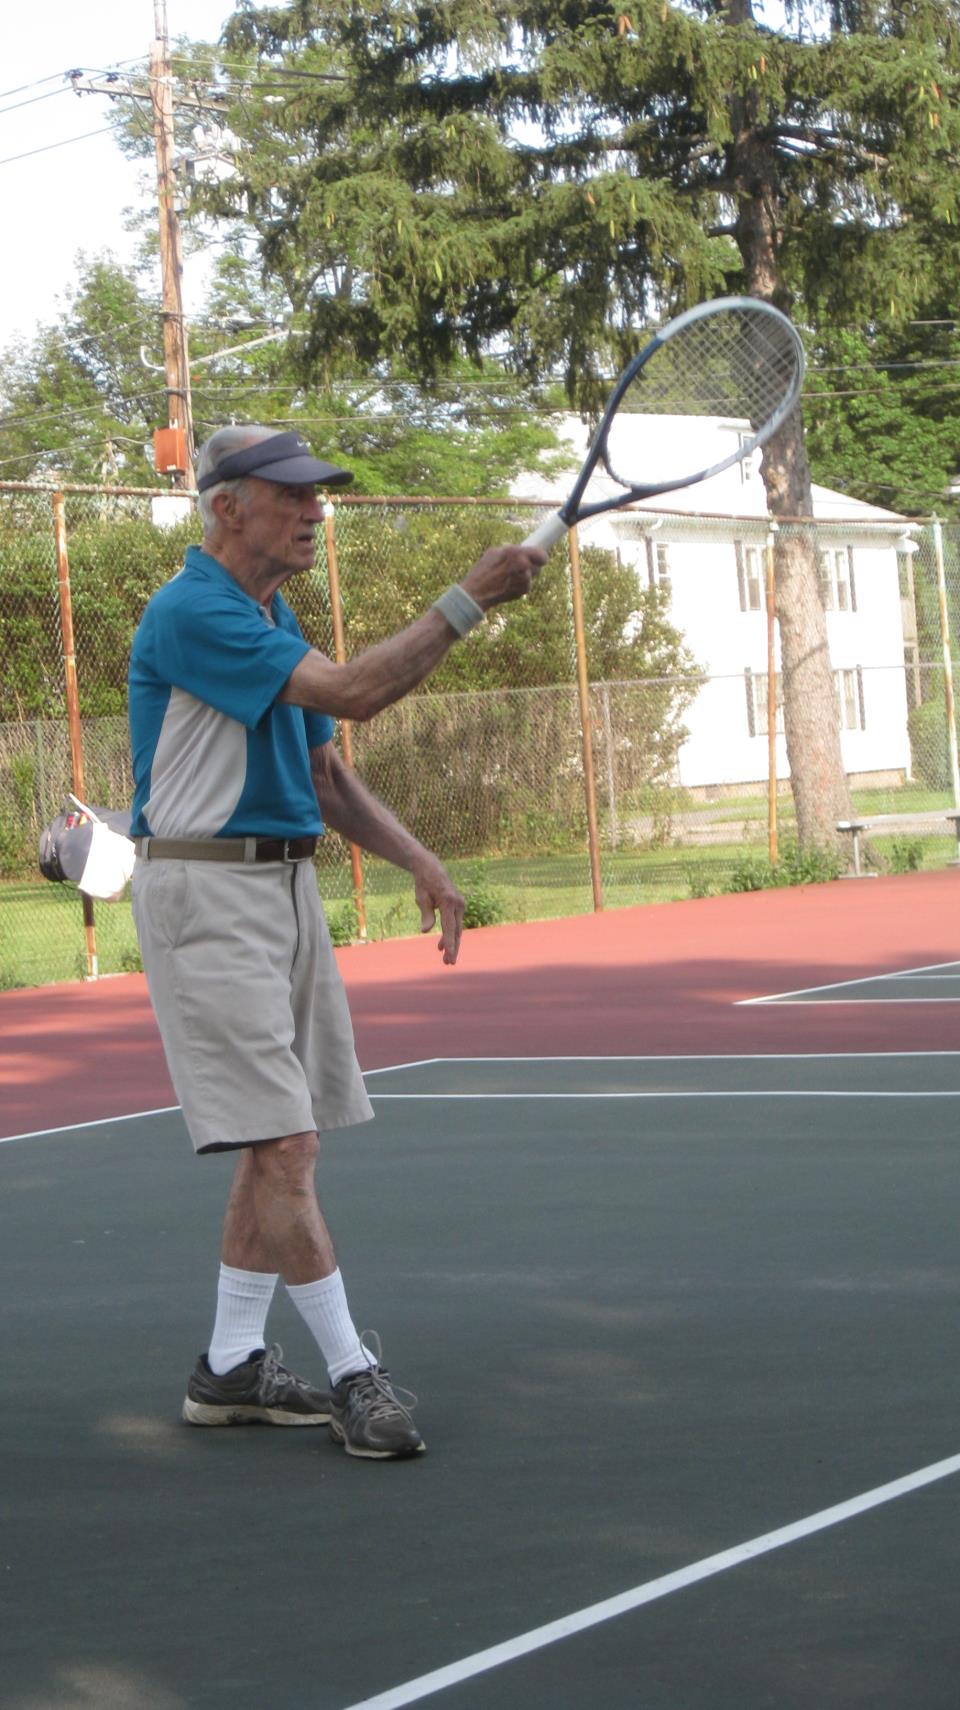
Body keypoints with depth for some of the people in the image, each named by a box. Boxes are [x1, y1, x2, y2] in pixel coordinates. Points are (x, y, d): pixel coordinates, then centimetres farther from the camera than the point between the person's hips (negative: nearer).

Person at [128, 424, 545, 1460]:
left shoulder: (274, 623, 16)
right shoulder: (191, 613, -15)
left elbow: (323, 776, 20)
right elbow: (355, 693, -23)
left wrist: (416, 860, 8)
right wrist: (467, 601, -19)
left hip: (284, 884, 10)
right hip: (205, 889, -10)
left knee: (277, 1144, 10)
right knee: (281, 1142, -10)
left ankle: (230, 1368, 19)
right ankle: (354, 1372, -6)